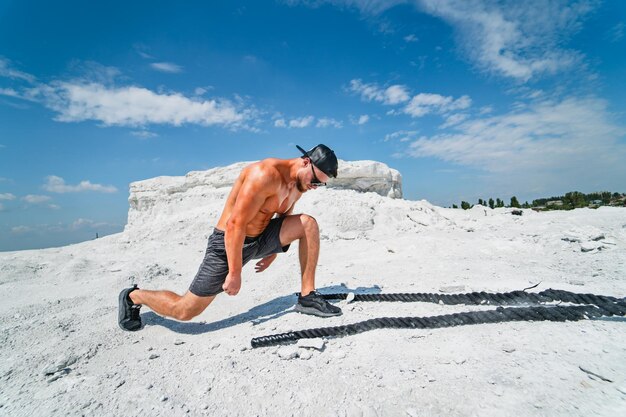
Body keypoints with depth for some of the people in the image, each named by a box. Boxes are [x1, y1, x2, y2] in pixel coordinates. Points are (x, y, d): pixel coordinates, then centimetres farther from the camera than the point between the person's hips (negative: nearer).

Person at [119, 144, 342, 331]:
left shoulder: (300, 182, 1)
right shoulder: (266, 173, -27)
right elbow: (235, 224, -27)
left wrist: (274, 250, 20)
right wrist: (235, 273, -23)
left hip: (261, 238, 7)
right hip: (228, 242, -7)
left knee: (308, 224, -11)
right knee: (184, 311, -1)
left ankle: (307, 297, -6)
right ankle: (133, 296, 29)